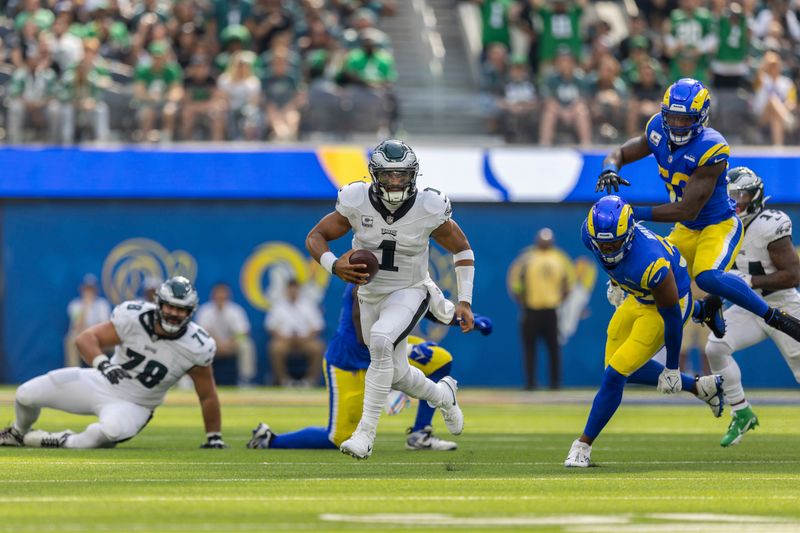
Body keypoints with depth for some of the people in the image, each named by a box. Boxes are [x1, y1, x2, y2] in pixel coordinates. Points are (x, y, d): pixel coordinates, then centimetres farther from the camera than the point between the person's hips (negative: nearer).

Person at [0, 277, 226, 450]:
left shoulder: (196, 348, -17)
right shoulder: (134, 318, -17)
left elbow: (207, 396, -5)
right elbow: (86, 338, -14)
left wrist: (214, 439, -1)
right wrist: (102, 363, -34)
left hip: (133, 406, -2)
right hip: (101, 383, 2)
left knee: (113, 430, -40)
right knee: (27, 394, -4)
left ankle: (65, 443, -11)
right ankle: (18, 433, 31)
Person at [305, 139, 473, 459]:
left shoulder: (429, 209, -18)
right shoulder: (357, 202, -16)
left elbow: (461, 249, -2)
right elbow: (315, 237, -5)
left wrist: (464, 301, -7)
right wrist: (334, 266, -25)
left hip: (409, 293, -4)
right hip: (370, 296, 4)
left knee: (381, 341, -33)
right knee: (397, 375, 13)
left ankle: (366, 433, -28)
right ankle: (442, 395, 48)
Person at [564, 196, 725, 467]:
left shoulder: (650, 263, -42)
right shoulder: (590, 233, -23)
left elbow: (672, 316, -28)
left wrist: (672, 368, -17)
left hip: (669, 302, -8)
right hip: (639, 299, 8)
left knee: (615, 374, -10)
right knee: (623, 367, 18)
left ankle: (583, 444, 7)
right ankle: (701, 387, 30)